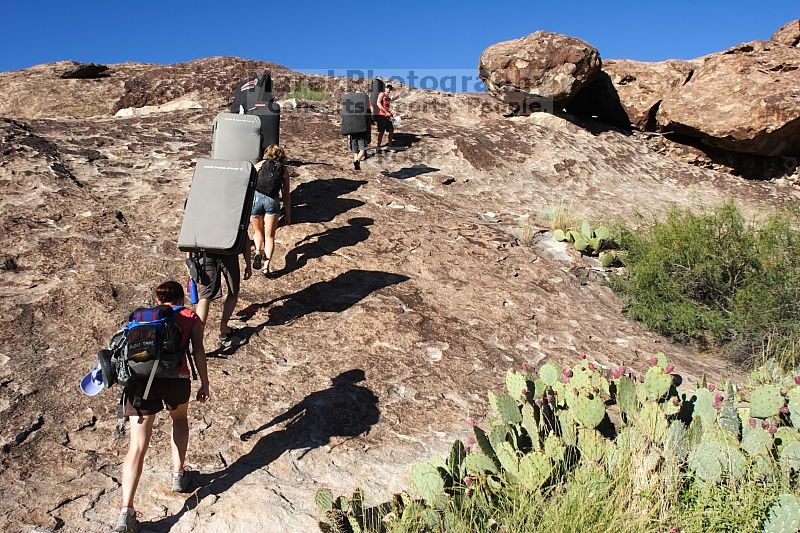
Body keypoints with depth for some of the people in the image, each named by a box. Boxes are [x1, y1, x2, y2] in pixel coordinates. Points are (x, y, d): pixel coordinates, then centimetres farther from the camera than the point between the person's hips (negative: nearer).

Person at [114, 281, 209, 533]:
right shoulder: (191, 317, 21)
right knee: (180, 418, 31)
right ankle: (178, 475, 32)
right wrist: (204, 384, 11)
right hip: (175, 377, -1)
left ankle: (126, 512, -6)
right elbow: (198, 351, 8)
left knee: (138, 446, 2)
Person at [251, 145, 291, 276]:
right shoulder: (284, 170, 18)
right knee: (269, 236, 10)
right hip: (272, 201, 0)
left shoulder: (260, 164, 19)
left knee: (258, 231, 23)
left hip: (255, 197, 1)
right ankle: (266, 266, 0)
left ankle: (258, 251, -2)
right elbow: (286, 195, 16)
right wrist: (288, 215, 21)